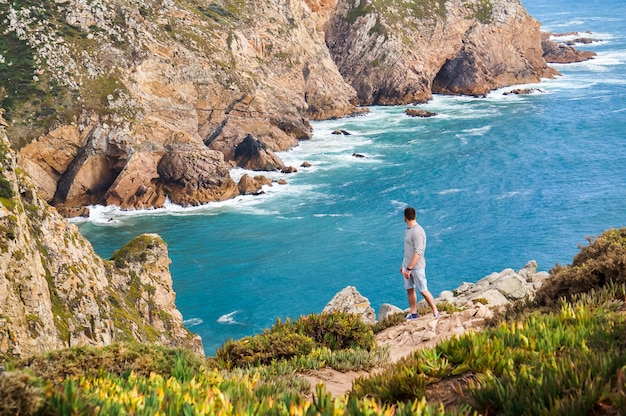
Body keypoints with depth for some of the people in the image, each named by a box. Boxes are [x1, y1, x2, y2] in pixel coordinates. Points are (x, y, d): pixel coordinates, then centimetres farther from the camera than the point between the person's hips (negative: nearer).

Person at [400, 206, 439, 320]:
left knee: (423, 291, -4)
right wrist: (404, 265, 22)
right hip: (407, 265, 9)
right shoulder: (408, 230, 9)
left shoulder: (418, 232, -21)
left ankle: (436, 313, 6)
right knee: (410, 289, 10)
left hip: (416, 266, -9)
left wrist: (409, 269, -26)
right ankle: (413, 313, 18)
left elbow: (418, 253, -24)